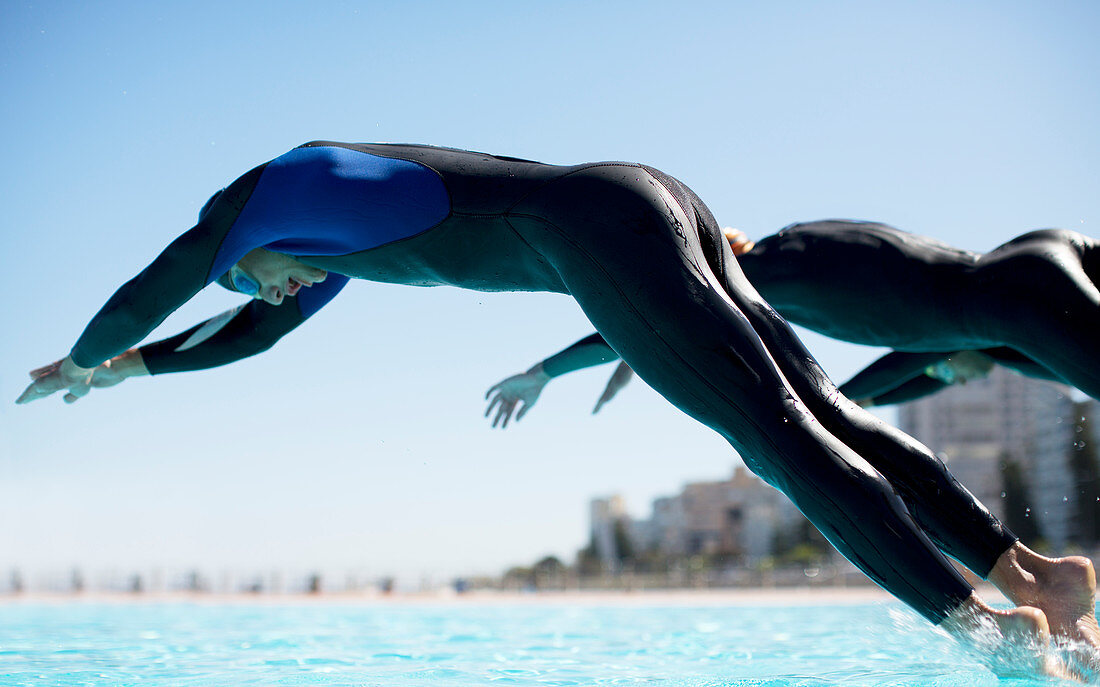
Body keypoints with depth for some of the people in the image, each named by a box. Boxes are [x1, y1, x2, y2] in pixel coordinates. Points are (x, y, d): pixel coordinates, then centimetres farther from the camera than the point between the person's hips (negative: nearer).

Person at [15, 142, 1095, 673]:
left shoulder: (263, 191, 12)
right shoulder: (339, 220, 36)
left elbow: (144, 299, 22)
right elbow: (252, 333, 50)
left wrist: (89, 358, 43)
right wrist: (129, 369, 58)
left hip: (604, 230, -9)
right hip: (659, 203, 9)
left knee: (784, 437, -14)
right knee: (829, 416, 0)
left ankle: (976, 617, -19)